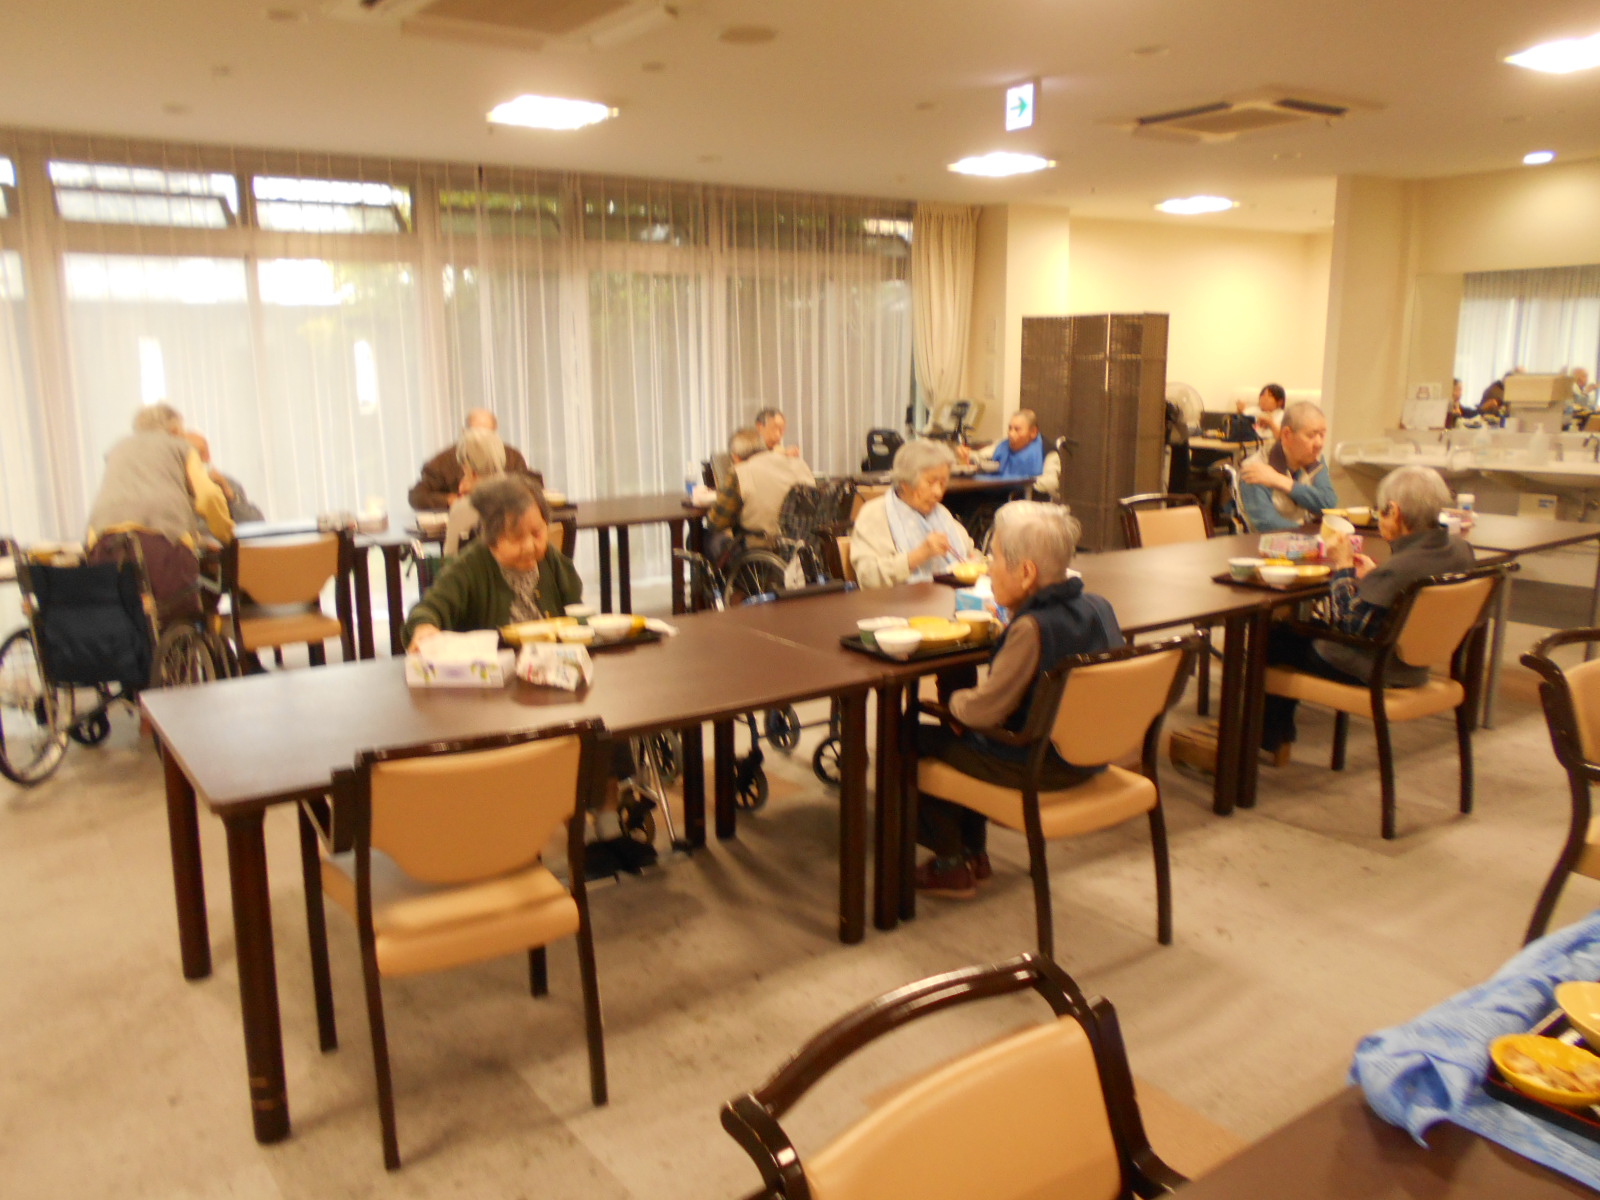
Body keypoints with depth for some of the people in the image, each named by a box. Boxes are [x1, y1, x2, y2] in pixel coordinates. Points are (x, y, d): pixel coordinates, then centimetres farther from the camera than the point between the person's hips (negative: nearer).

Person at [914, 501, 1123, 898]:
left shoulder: (1033, 629, -28)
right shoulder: (1098, 606, -2)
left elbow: (985, 709, -23)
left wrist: (954, 701, -3)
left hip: (1039, 768, -9)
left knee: (917, 739, 6)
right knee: (959, 733, 28)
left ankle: (953, 865, 20)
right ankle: (974, 853, 35)